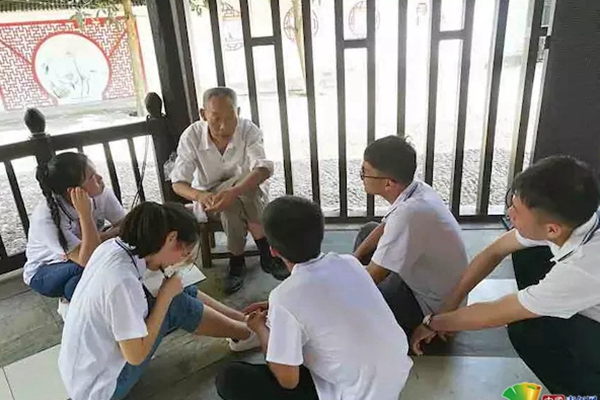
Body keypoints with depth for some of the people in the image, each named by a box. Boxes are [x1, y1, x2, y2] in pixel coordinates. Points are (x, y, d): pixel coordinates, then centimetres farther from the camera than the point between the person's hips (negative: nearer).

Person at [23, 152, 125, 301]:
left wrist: (98, 239, -29)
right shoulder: (46, 216, -33)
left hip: (81, 257, 4)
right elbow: (87, 261, -38)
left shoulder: (101, 193, -21)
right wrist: (85, 214, -44)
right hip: (43, 272, -4)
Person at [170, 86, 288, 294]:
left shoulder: (249, 130, -22)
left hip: (248, 192, 0)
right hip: (211, 196, 0)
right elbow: (178, 183, -19)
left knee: (234, 202, -35)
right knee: (231, 206, -34)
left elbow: (264, 168, -37)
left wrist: (233, 192, -55)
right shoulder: (191, 136, -19)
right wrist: (199, 195, -43)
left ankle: (237, 261, -17)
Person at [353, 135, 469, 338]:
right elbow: (385, 228, 9)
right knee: (367, 232, 14)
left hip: (433, 308, -8)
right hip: (428, 281, 9)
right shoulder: (415, 189, -10)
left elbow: (373, 276, -27)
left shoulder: (409, 213, -37)